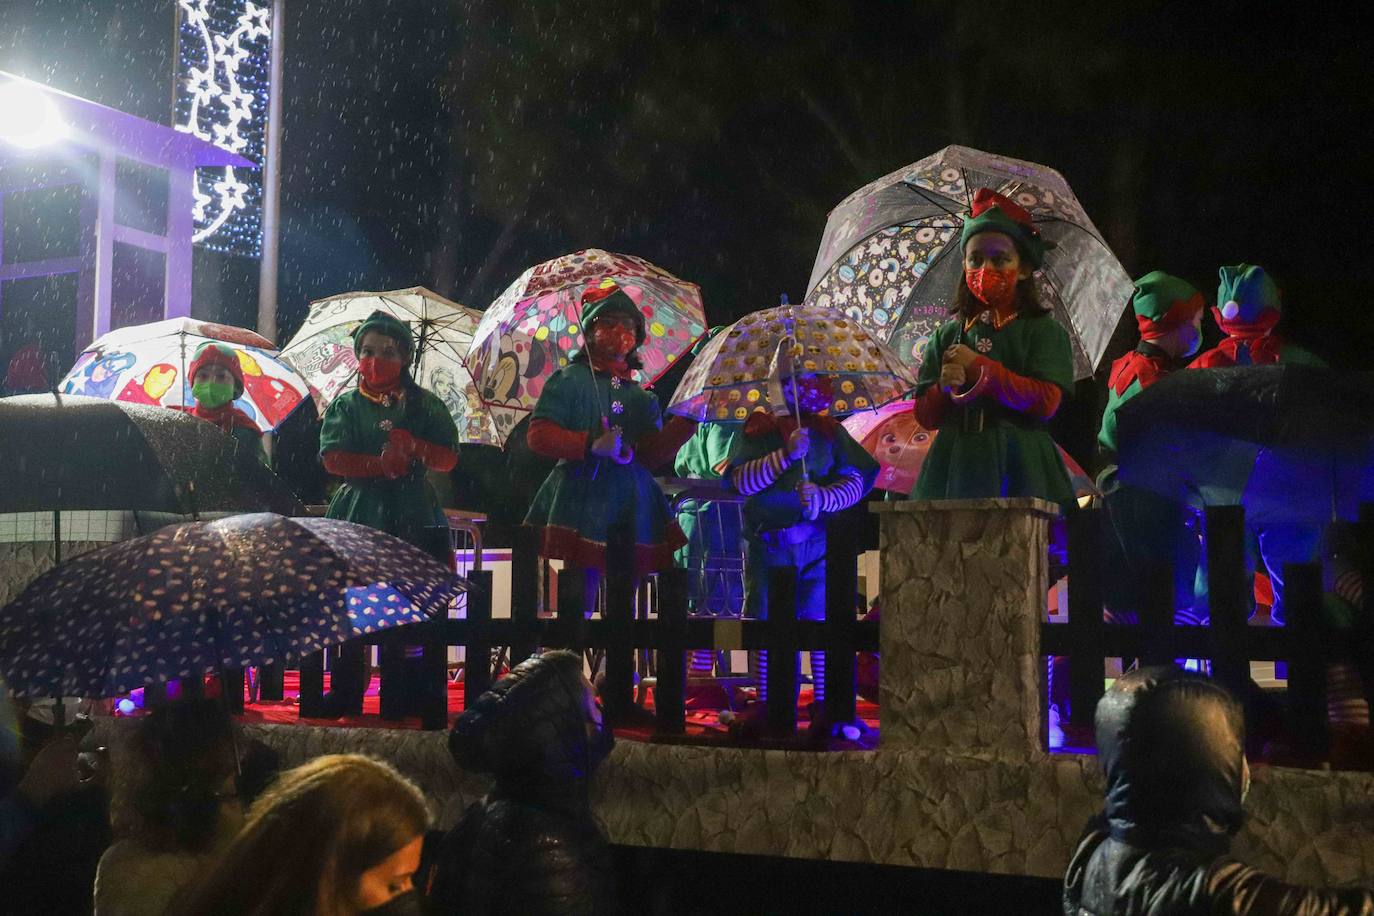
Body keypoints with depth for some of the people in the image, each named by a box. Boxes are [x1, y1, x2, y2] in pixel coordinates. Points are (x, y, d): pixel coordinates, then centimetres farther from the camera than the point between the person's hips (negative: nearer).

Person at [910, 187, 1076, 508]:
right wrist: (945, 388, -11)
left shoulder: (1043, 331, 5)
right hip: (954, 470, 3)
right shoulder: (947, 335, 14)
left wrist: (979, 368, -9)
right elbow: (925, 416, 10)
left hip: (1017, 470, -2)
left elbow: (1046, 402, -10)